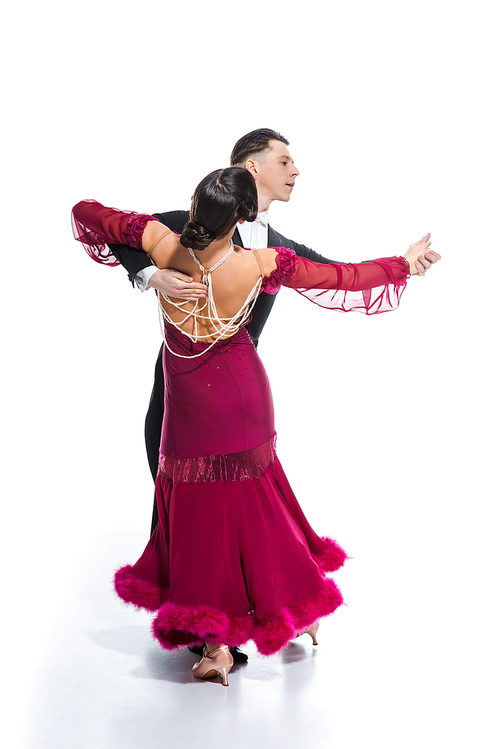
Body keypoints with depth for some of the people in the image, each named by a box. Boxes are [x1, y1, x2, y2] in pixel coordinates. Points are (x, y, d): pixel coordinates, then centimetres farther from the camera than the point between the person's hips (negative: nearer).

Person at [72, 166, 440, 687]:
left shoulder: (161, 245, -19)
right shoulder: (260, 265, -19)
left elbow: (86, 213, -6)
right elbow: (343, 278, -9)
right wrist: (404, 263, 6)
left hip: (190, 403, -1)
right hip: (245, 393, 2)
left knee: (199, 511, 8)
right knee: (255, 500, 19)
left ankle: (216, 643, 10)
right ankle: (296, 605, 33)